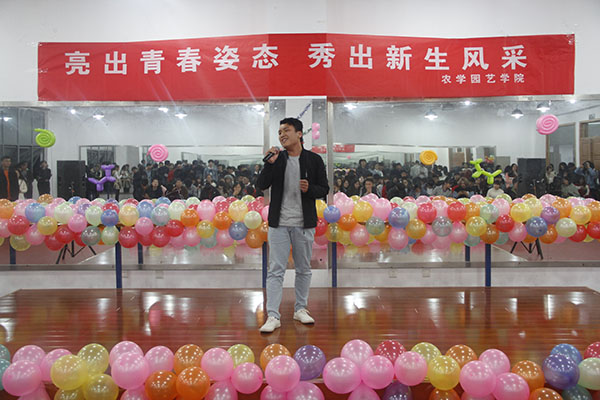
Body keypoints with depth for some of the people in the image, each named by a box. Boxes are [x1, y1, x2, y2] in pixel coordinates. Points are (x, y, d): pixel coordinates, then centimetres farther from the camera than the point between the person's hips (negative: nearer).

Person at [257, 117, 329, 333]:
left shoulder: (314, 160, 1)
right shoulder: (277, 158, 3)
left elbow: (324, 189, 3)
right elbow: (262, 185, -4)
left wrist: (309, 188, -18)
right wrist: (270, 163, -17)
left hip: (304, 224, 0)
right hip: (279, 223, 0)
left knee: (304, 269, 11)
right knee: (275, 270, -3)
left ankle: (300, 309, 27)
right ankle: (273, 316, 0)